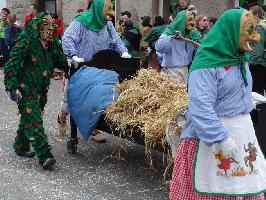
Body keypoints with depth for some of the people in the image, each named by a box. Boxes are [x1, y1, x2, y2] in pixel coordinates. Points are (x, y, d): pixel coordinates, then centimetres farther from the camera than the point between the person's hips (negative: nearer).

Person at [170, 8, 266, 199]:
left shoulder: (240, 59, 6)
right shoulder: (206, 65, -20)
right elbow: (201, 106, -26)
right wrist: (221, 138, -30)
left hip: (243, 131, 8)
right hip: (213, 131, -7)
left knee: (246, 183, 14)